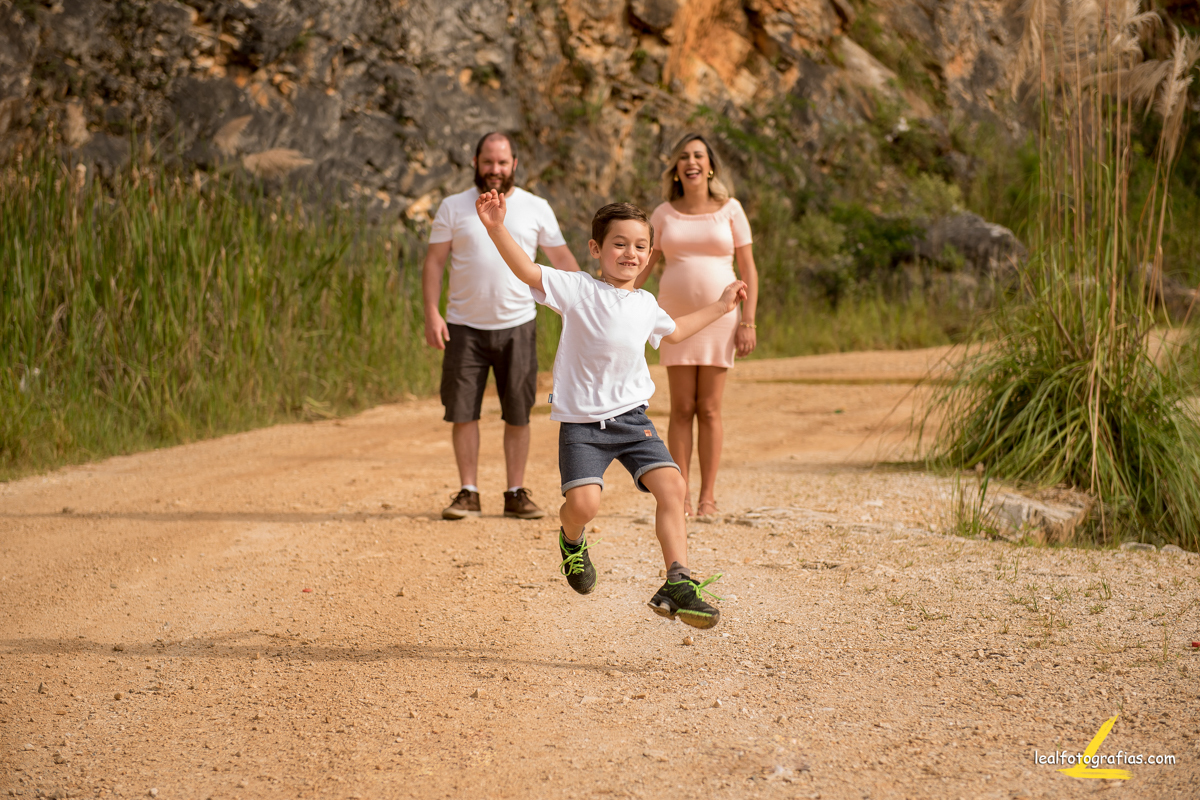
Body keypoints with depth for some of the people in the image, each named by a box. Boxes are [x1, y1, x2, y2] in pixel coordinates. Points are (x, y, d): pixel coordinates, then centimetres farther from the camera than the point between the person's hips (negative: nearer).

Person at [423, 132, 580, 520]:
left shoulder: (536, 209, 5)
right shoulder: (453, 207, 4)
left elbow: (563, 260, 9)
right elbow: (434, 261, 2)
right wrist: (431, 313, -9)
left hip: (517, 325, 0)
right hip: (465, 327, 0)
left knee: (518, 415, 3)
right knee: (463, 412, 0)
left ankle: (516, 494, 12)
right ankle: (468, 493, 9)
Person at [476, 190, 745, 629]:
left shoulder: (646, 304, 12)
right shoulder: (578, 290, -7)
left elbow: (672, 331, 35)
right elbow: (528, 271, -22)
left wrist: (720, 306, 39)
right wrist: (496, 227, -36)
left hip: (632, 417, 5)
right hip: (582, 423, -5)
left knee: (672, 486, -12)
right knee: (583, 502, -19)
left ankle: (677, 583, -7)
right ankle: (572, 538, 19)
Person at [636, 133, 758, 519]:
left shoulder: (730, 210, 2)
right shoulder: (663, 214, 6)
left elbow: (748, 269, 2)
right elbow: (642, 268, 8)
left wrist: (748, 322, -5)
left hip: (719, 318, -1)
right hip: (676, 318, 1)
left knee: (709, 410, 0)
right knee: (681, 409, 1)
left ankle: (708, 496, 6)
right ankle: (679, 496, 4)